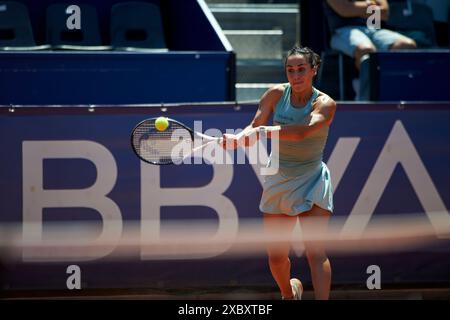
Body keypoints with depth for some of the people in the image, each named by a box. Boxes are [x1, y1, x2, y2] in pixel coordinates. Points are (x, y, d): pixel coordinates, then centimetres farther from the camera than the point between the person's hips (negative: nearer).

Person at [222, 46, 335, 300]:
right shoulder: (276, 94, -3)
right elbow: (255, 127, -5)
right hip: (278, 180, 3)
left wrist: (267, 131, -47)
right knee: (276, 256, 9)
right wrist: (237, 139, -27)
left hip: (311, 182, -3)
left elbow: (303, 131, -33)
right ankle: (289, 292, 40)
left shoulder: (325, 103, -15)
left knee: (316, 253, -16)